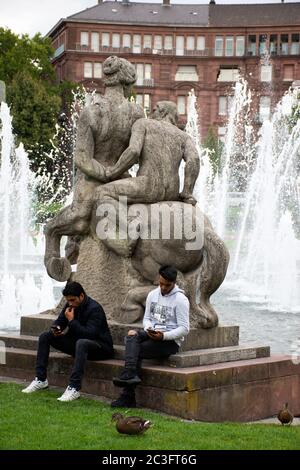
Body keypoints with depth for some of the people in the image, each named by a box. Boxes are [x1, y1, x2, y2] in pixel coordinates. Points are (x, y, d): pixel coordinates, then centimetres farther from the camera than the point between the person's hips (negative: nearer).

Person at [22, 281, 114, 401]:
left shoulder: (94, 309, -21)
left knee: (82, 343, -43)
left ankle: (74, 388, -45)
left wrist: (71, 321, -26)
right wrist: (55, 329, -11)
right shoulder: (71, 305, 2)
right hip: (77, 342, 8)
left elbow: (89, 334, -31)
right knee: (45, 336, 1)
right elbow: (59, 321, 13)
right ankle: (41, 379, -2)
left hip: (101, 346, -8)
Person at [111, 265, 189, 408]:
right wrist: (149, 329, -9)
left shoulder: (180, 300, -9)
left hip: (170, 340, -6)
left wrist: (163, 336, -24)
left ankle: (128, 396, -22)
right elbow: (146, 318, 15)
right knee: (132, 334, -27)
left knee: (134, 350, -24)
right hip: (152, 335, 6)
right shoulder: (152, 295, 11)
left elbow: (184, 329, -11)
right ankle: (130, 376, -37)